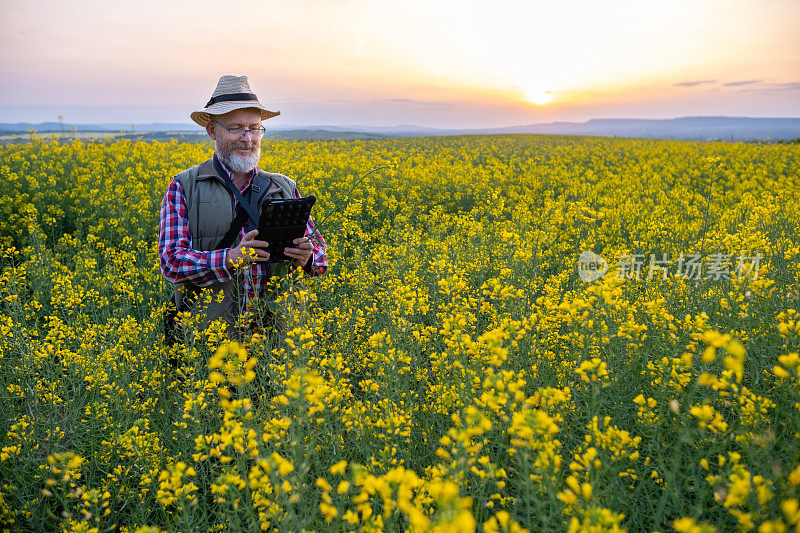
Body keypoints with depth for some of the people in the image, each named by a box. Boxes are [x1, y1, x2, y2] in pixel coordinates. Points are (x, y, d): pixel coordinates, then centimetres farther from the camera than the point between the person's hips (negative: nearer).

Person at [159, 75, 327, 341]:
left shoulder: (284, 188, 13)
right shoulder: (183, 188, 5)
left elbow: (318, 249, 12)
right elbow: (172, 261, -4)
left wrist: (307, 257, -12)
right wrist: (230, 258, -20)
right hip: (206, 329, -2)